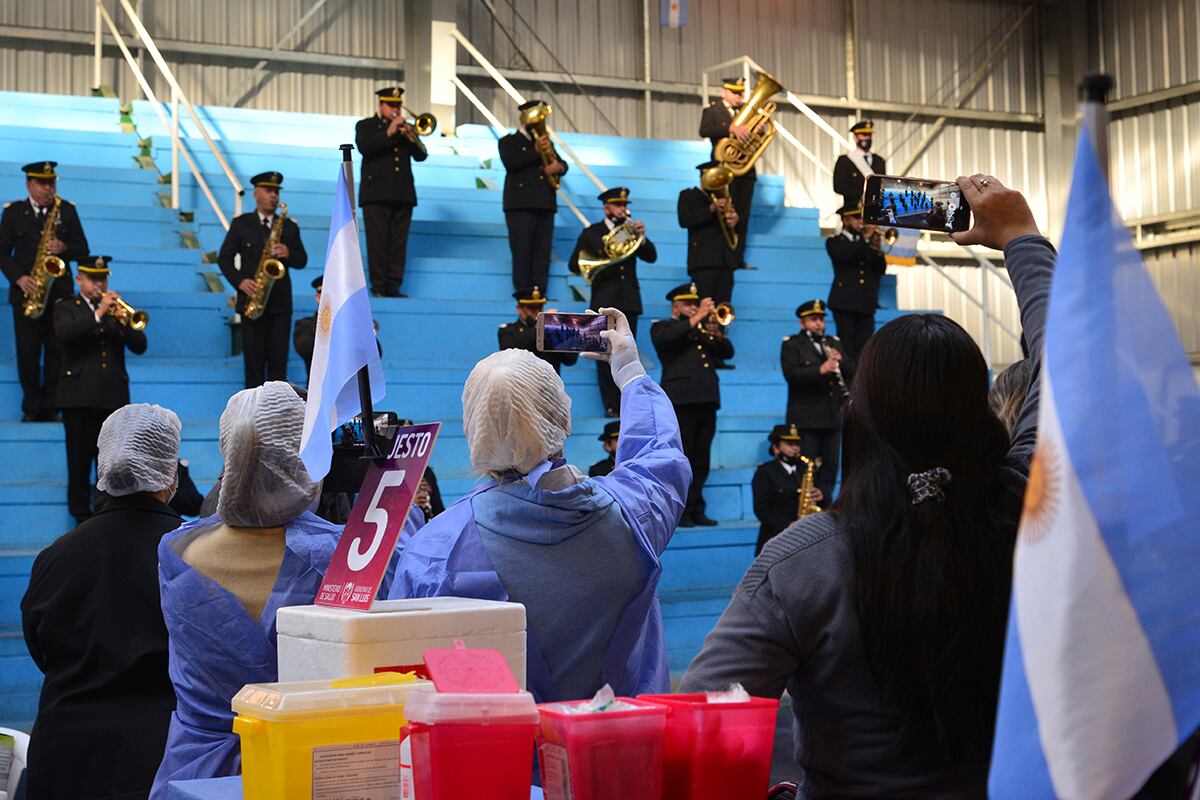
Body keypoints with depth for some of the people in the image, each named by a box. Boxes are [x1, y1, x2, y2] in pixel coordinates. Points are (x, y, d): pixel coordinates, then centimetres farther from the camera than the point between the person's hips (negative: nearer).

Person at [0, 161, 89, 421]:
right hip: (26, 291, -1)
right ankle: (31, 408, 8)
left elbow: (82, 249, 8)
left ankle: (49, 408, 6)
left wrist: (64, 249, -13)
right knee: (27, 353, -1)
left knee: (57, 351, -1)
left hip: (59, 292, 1)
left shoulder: (67, 210, 9)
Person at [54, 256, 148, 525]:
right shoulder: (66, 308, 7)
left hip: (113, 397, 3)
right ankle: (82, 517, 6)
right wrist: (97, 314, -22)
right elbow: (63, 333, -16)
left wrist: (122, 320, -11)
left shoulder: (116, 309, 16)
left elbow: (139, 346, 5)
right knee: (79, 462, -1)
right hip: (79, 395, -2)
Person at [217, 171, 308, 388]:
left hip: (280, 303, 2)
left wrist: (288, 254, -12)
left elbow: (302, 261, 11)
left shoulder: (289, 226, 13)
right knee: (254, 360, -3)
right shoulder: (241, 224, 8)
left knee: (278, 361, -2)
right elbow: (224, 258, 5)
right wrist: (239, 281, -11)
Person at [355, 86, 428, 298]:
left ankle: (394, 287, 3)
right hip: (376, 193, -4)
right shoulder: (365, 126, 8)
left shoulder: (405, 127, 18)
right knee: (377, 242, -6)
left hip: (403, 194, 4)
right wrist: (389, 133, -17)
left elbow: (421, 155, 8)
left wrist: (411, 136, -9)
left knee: (399, 243, 1)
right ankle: (378, 287, -4)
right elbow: (363, 147, -12)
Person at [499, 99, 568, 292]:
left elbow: (562, 165, 16)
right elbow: (511, 163, -11)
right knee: (522, 254, -8)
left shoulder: (545, 142, 24)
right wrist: (536, 152, -15)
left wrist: (558, 166, -8)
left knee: (542, 255, -1)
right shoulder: (508, 141, 8)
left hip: (545, 205, 5)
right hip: (520, 205, -5)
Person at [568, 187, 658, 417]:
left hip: (629, 301, 3)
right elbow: (574, 264, 0)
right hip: (604, 301, -3)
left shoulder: (630, 230, 14)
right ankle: (610, 405, -1)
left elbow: (651, 257, 3)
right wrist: (602, 259, -13)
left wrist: (641, 236, -13)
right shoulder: (591, 233, 5)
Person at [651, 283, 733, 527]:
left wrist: (716, 333, -2)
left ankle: (696, 510, 10)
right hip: (680, 399, -6)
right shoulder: (662, 327, 10)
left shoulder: (704, 330, 25)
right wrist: (695, 320, -15)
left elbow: (728, 352, 18)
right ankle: (679, 513, -7)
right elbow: (663, 339, -14)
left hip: (706, 400, 6)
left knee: (701, 460, 5)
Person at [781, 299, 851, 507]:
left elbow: (851, 373, 13)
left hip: (832, 418, 6)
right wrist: (821, 370, -28)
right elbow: (791, 373, -16)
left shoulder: (834, 343, 18)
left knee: (829, 469, 7)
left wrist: (840, 361, -8)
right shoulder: (791, 344, 1)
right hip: (806, 418, -5)